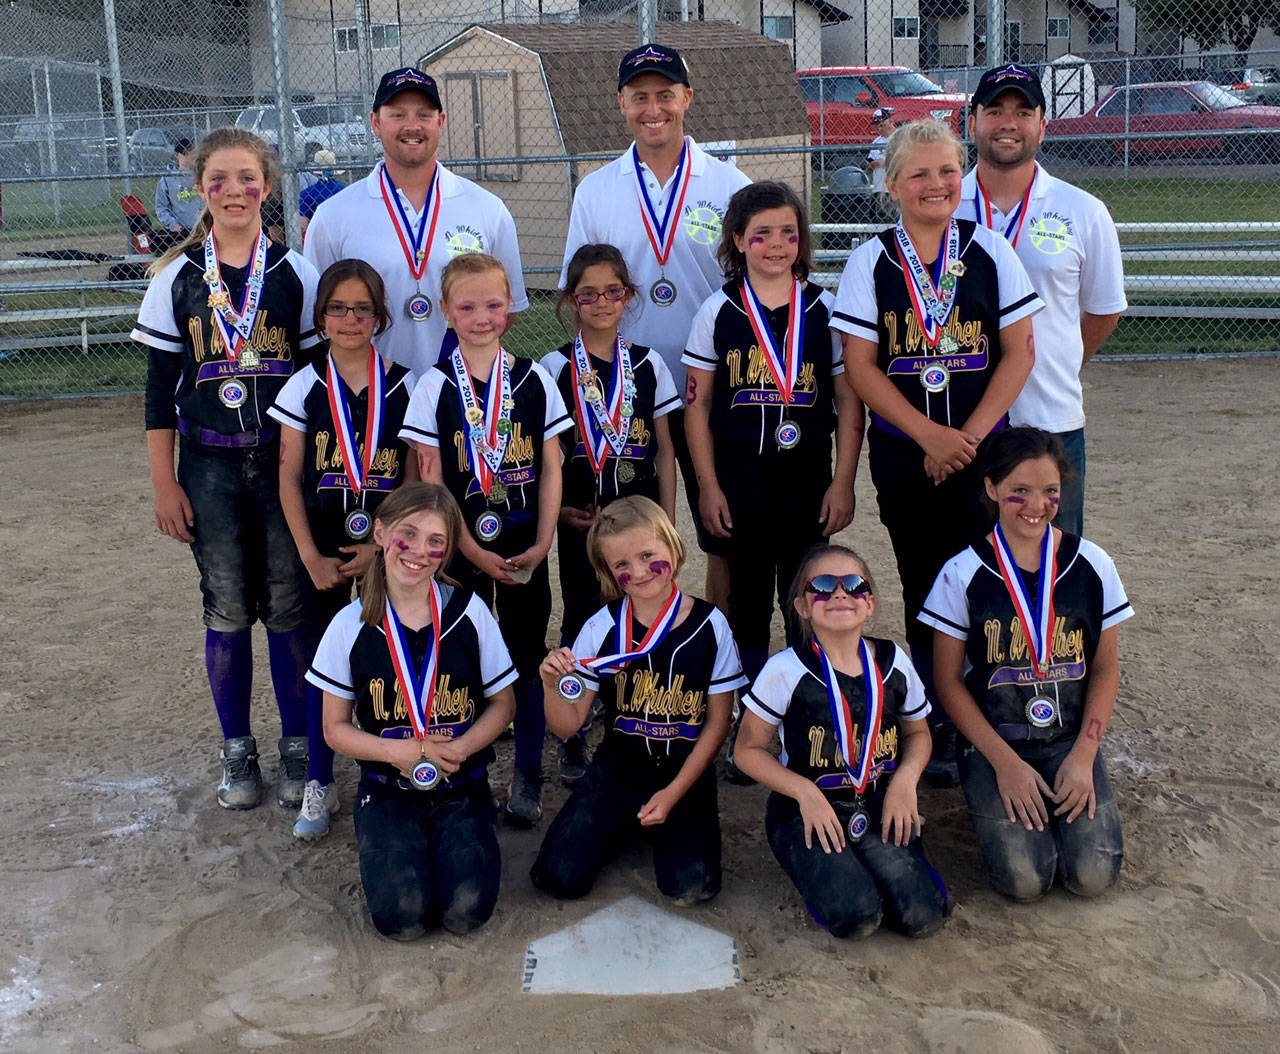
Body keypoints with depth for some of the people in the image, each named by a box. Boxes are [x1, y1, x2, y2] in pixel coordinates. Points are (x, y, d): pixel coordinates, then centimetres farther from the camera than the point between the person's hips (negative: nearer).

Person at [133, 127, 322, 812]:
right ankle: (237, 749, 21)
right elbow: (160, 388, 4)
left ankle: (299, 745, 18)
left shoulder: (296, 274, 1)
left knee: (289, 606, 2)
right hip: (208, 466, 1)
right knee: (227, 609, 6)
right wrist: (165, 484, 1)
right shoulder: (176, 279, 1)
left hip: (285, 460, 0)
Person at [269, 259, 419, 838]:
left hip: (389, 547, 0)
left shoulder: (403, 387, 0)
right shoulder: (305, 388, 1)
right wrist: (311, 557, -6)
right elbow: (290, 481, 1)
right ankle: (319, 785, 17)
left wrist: (382, 546, -10)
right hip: (324, 553, 1)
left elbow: (415, 479, 0)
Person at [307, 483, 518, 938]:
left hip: (461, 784, 0)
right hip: (388, 788, 0)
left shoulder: (470, 613, -6)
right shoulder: (351, 625, -6)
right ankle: (385, 841, 11)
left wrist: (461, 748, -17)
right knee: (403, 916, -21)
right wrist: (402, 751, -17)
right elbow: (336, 728, 1)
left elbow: (503, 703, 2)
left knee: (468, 910, -20)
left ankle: (449, 839, 11)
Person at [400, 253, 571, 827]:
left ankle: (527, 776, 22)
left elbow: (551, 469, 3)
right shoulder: (434, 386, -3)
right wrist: (475, 552, -12)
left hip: (526, 550, 1)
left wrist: (541, 545, -6)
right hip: (461, 549, -1)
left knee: (528, 659, 7)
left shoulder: (534, 380, 1)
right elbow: (431, 480, -6)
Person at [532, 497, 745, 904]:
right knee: (560, 876, -13)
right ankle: (629, 827, 17)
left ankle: (667, 824, 14)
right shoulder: (602, 628, -7)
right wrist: (552, 687, -26)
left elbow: (717, 722, -3)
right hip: (617, 773, 1)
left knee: (691, 885, -20)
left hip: (686, 776, -1)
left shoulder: (709, 626, -9)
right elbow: (568, 725, -5)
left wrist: (674, 793, -10)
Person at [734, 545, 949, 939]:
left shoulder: (893, 662, 1)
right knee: (855, 916, -25)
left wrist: (906, 778, -5)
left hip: (878, 806, 3)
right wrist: (805, 791, -17)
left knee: (923, 915, -16)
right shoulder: (786, 671, -10)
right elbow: (749, 750, -4)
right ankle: (820, 868, 8)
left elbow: (918, 732, 16)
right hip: (807, 809, -3)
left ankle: (862, 864, 13)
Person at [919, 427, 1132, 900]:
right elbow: (948, 681, -5)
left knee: (1094, 874, -16)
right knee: (1025, 878, -19)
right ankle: (993, 795, 11)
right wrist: (1005, 762, -12)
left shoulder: (1091, 565, -2)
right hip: (994, 741, -2)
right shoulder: (964, 573, -8)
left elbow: (1105, 670, 4)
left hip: (1071, 740, 2)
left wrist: (1083, 755, -7)